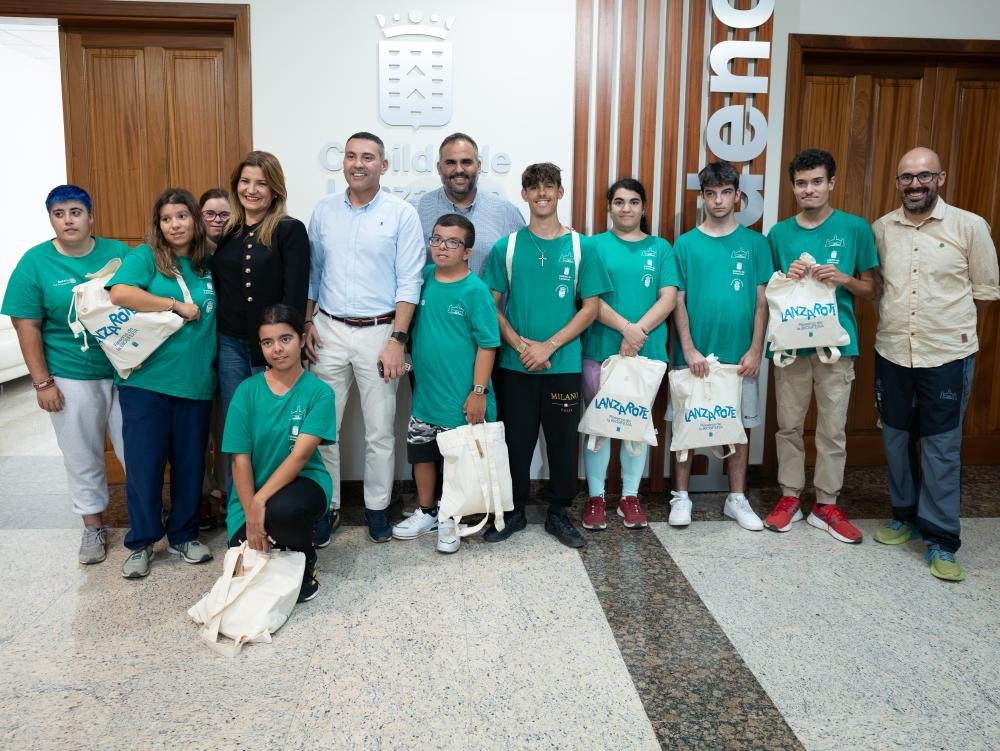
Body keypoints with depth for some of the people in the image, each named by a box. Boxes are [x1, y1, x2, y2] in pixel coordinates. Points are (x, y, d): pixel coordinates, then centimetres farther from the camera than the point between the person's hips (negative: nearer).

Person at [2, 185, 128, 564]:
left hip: (125, 371, 1)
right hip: (71, 380, -1)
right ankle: (93, 526, 28)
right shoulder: (35, 262, -4)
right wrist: (42, 382, -7)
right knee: (83, 458, 11)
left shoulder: (119, 253, 0)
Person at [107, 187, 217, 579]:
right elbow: (120, 293, -19)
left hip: (195, 381, 4)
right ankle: (141, 543, 22)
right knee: (144, 462, 4)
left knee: (190, 462, 11)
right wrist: (178, 306, -15)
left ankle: (183, 535, 28)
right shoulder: (145, 256, -2)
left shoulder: (209, 263, 10)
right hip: (146, 381, -3)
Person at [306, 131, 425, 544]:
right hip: (329, 330, 3)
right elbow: (312, 272, 14)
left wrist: (397, 339, -12)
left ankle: (377, 507, 22)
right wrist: (307, 323, 6)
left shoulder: (402, 213, -3)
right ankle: (327, 506, 21)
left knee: (380, 431, 5)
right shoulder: (324, 209, 8)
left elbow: (408, 282, -6)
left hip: (379, 332, -3)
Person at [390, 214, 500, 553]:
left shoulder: (475, 290, -13)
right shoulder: (423, 278, 2)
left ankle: (450, 518, 27)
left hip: (460, 396, -5)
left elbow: (487, 344, -13)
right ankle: (426, 512, 35)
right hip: (424, 392, 6)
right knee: (421, 452, 17)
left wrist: (478, 391, -15)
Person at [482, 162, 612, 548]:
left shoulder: (581, 247, 2)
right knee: (516, 440, 8)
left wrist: (548, 346, -11)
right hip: (514, 366, 0)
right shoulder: (506, 247, 3)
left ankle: (558, 513, 25)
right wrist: (521, 345, -12)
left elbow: (590, 307, -1)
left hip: (563, 365, 0)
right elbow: (492, 305, 2)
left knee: (563, 441, 8)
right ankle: (514, 511, 25)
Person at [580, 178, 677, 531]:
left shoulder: (661, 248, 8)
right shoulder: (595, 245, 3)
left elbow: (668, 298, -1)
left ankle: (630, 496, 22)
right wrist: (625, 327, -19)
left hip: (647, 351, 2)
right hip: (600, 350, -2)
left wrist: (639, 332, -15)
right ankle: (595, 497, 17)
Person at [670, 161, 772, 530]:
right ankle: (681, 496, 18)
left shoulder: (754, 243, 4)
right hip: (695, 354, -1)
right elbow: (678, 301, -1)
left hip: (739, 355, 1)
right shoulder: (686, 244, 1)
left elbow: (762, 301, 3)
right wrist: (688, 349, -9)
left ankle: (737, 499, 22)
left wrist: (755, 350, -5)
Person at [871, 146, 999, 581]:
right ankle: (905, 514, 31)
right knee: (896, 439, 13)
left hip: (947, 355, -3)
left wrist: (947, 320, 2)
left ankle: (941, 539, 11)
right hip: (891, 353, 4)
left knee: (941, 447, 2)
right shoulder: (881, 229, 4)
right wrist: (897, 317, 3)